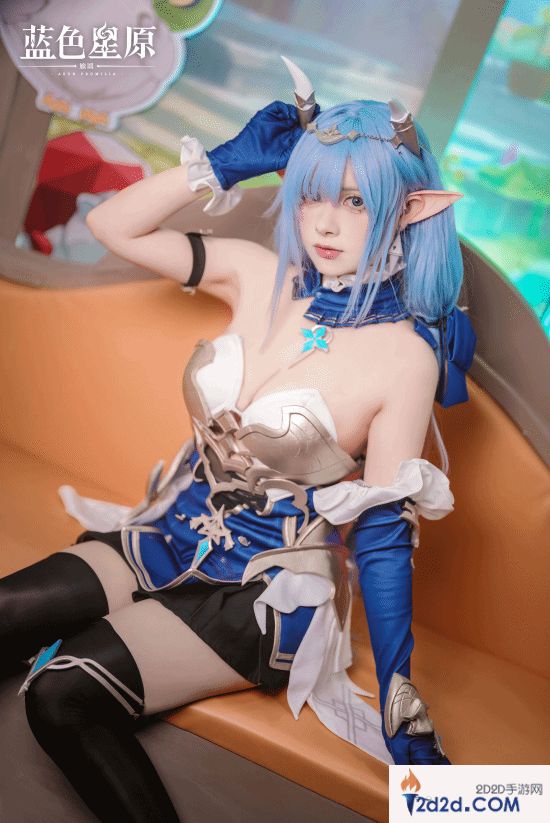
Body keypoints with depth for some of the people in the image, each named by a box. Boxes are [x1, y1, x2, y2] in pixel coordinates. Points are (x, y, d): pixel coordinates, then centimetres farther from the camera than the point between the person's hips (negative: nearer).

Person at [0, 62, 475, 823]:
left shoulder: (407, 353, -16)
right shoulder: (260, 277, -2)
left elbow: (384, 533, -13)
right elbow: (113, 224, 4)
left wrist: (406, 716, -12)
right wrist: (223, 165, -5)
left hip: (264, 590, -5)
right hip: (168, 539, 6)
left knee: (64, 694, -22)